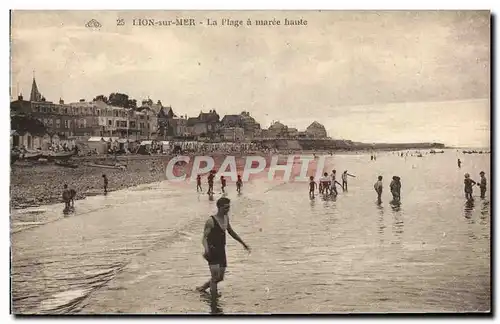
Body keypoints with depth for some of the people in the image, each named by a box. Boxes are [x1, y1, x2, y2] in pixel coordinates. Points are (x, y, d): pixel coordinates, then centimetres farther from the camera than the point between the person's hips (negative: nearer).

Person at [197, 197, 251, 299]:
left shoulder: (226, 218, 7)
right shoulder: (211, 221, -15)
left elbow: (231, 232, 23)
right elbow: (204, 238, -19)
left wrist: (243, 243, 29)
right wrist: (206, 249, -39)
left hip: (222, 252, 8)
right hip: (213, 252, -7)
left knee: (220, 278, 13)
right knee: (215, 277, -14)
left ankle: (203, 287, 37)